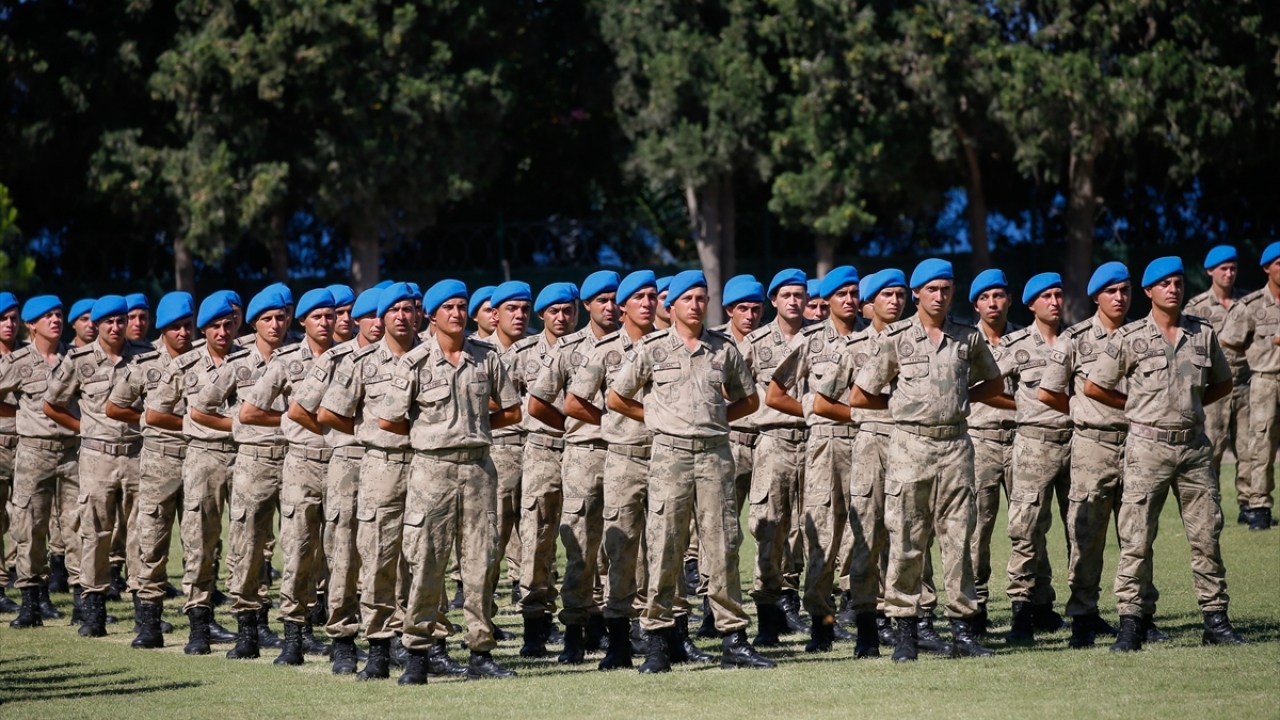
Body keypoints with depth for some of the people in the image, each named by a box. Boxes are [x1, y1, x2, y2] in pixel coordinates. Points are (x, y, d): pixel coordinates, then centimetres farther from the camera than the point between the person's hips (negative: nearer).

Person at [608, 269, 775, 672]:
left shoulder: (724, 349, 11)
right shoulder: (652, 349, 5)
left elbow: (749, 399, 21)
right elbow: (616, 398, 10)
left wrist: (717, 417, 8)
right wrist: (656, 418, 5)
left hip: (715, 453, 2)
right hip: (670, 453, -2)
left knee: (722, 547, 1)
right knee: (663, 547, -3)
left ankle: (734, 641, 3)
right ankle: (658, 643, 1)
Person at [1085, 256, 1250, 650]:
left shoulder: (1203, 333, 8)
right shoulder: (1130, 337, -2)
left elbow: (1222, 383, 20)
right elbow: (1093, 387, 3)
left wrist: (1190, 404, 7)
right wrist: (1139, 407, 4)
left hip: (1194, 445, 3)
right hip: (1149, 445, -3)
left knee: (1207, 535, 4)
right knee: (1136, 539, -4)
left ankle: (1216, 621, 9)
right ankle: (1131, 623, -1)